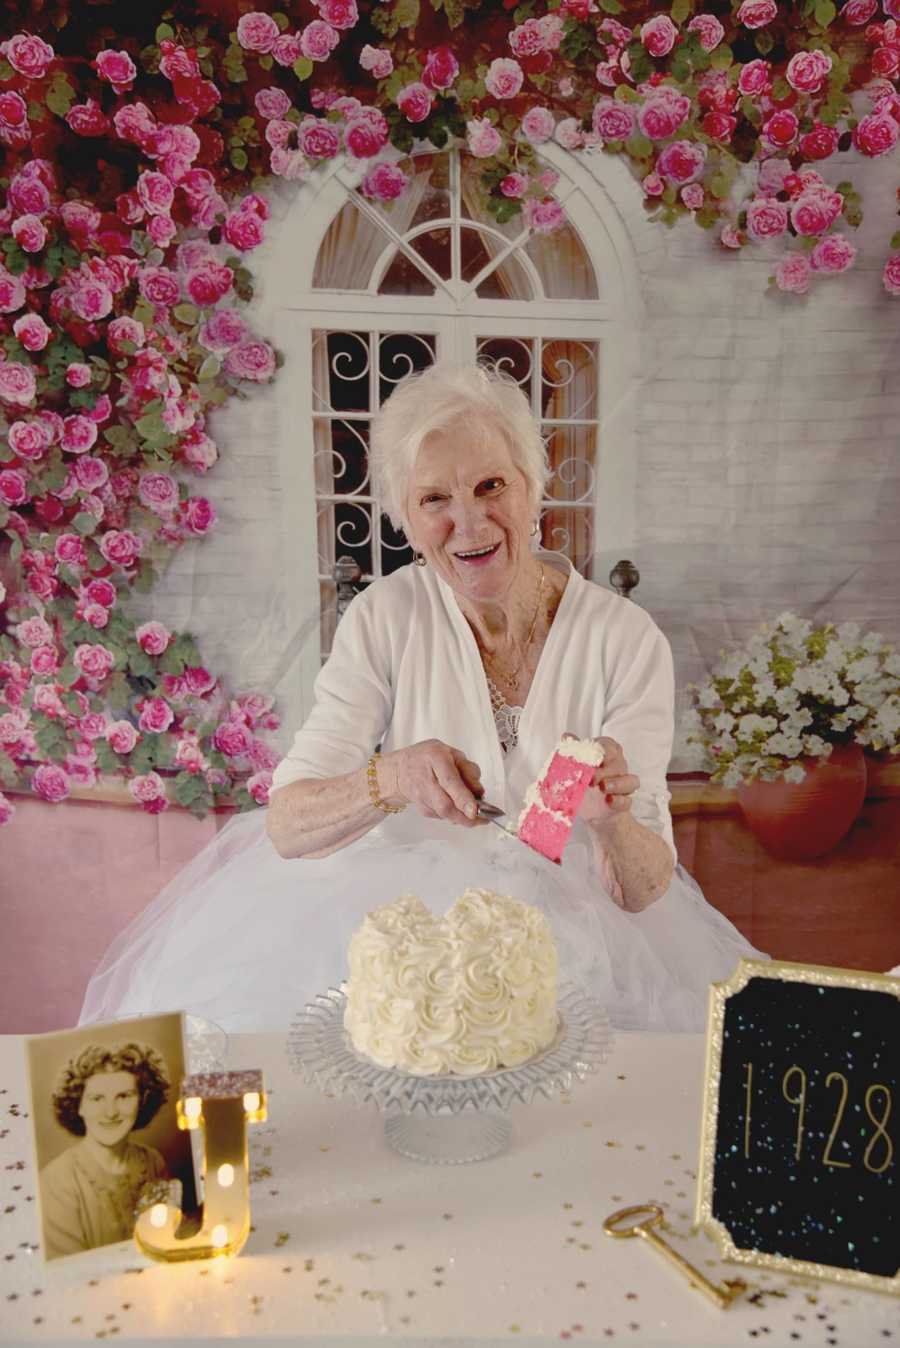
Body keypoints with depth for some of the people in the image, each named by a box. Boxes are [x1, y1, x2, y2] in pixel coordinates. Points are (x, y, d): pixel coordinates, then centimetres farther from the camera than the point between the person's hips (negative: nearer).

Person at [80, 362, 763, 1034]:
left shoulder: (627, 640, -11)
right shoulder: (385, 618, -8)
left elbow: (646, 892, -12)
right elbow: (285, 827, -14)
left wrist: (611, 823, -34)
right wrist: (391, 778, -34)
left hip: (573, 927, 0)